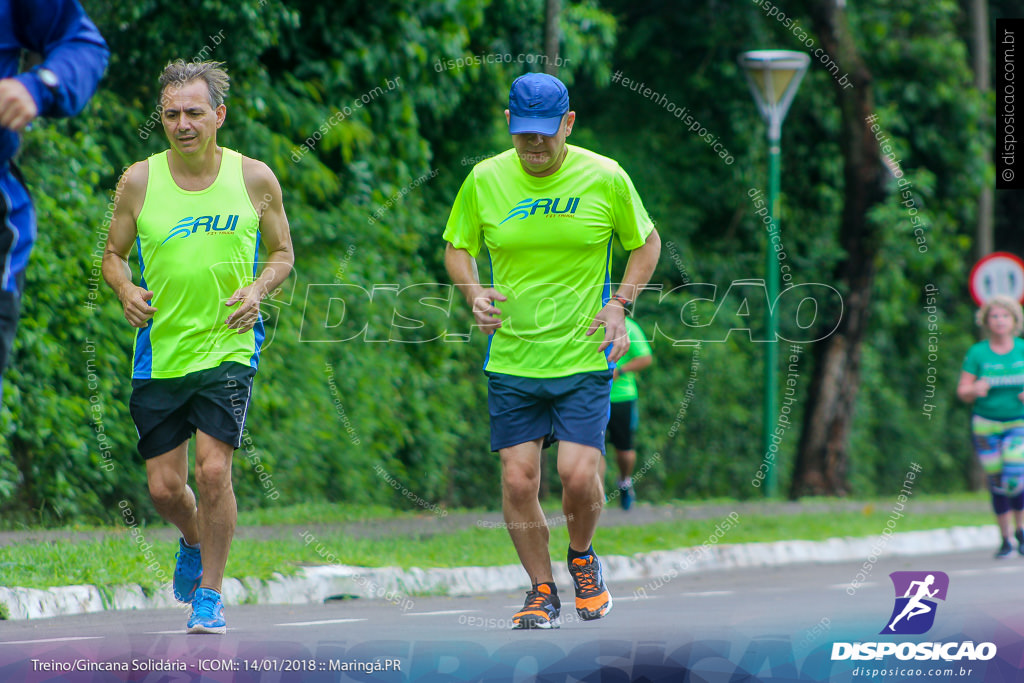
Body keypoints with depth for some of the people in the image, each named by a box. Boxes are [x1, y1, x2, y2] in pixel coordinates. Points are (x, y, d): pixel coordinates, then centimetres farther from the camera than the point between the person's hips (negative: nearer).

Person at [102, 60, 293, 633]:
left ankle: (211, 593, 2)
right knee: (164, 487, 3)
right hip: (160, 353, 2)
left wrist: (258, 290, -10)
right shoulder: (138, 182, -1)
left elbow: (282, 253, 10)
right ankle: (194, 542, 38)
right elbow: (114, 255, 11)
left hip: (228, 348, -2)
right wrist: (127, 291, -10)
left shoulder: (254, 178, -2)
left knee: (213, 470, -15)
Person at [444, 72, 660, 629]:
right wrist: (474, 294, -6)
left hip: (583, 357, -2)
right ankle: (541, 590, 16)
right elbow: (457, 246, 13)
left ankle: (582, 558, 20)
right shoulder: (484, 180, 0)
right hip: (511, 358, 2)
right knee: (518, 480, -3)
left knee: (578, 474, -12)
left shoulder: (605, 178, -4)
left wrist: (619, 304, -4)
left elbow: (646, 243, 10)